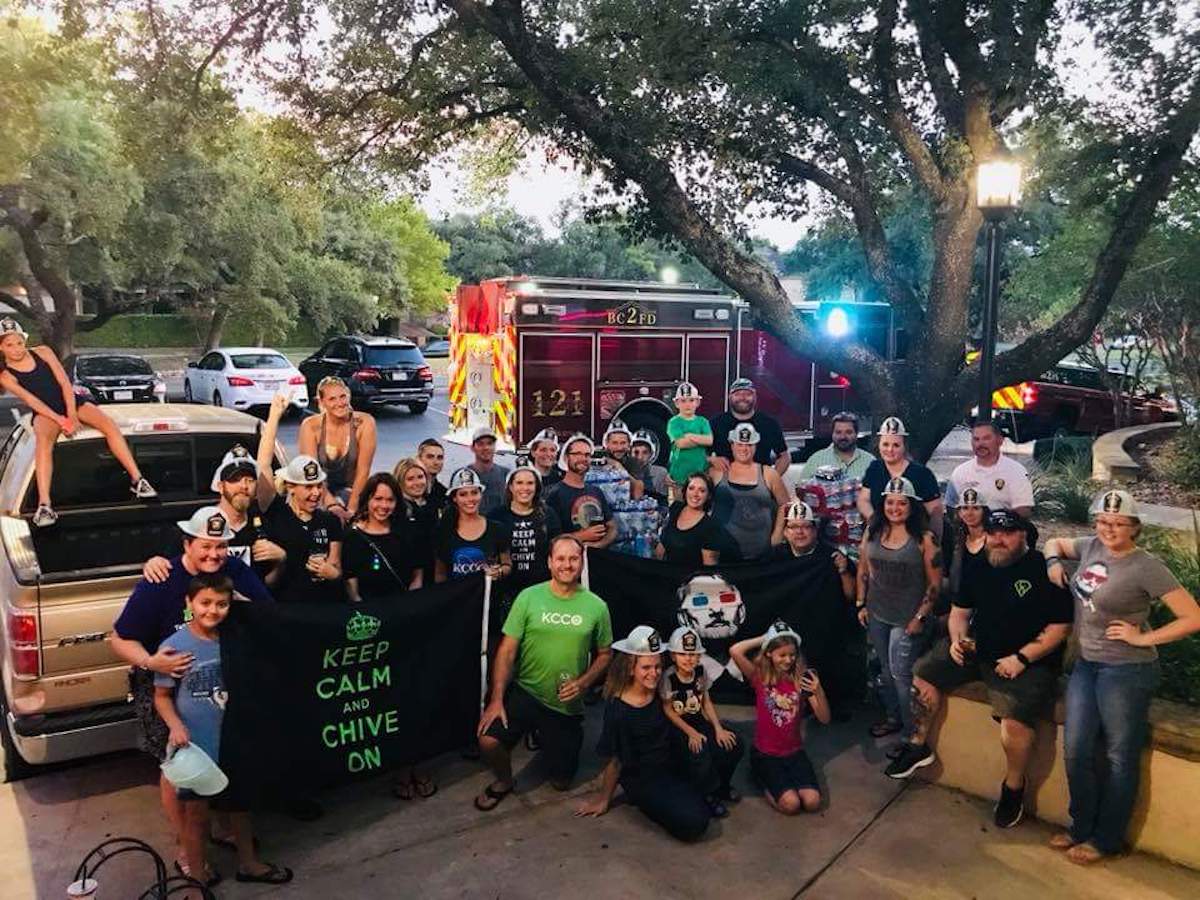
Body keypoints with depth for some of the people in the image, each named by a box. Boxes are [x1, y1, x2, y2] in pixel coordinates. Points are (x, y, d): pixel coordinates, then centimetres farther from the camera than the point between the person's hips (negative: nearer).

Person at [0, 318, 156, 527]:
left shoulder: (43, 353, 1)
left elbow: (65, 383, -3)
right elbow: (31, 401, -13)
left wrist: (72, 415, -13)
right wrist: (61, 421, -24)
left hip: (71, 402, 3)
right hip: (45, 413, -2)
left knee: (109, 425, -24)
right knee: (43, 440, -36)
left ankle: (137, 480, -27)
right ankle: (44, 505, -46)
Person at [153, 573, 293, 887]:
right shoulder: (174, 646, -16)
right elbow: (162, 696, -8)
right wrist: (175, 726, -24)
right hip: (196, 746, -4)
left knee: (240, 803, 20)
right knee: (196, 811, 13)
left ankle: (248, 863, 40)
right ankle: (195, 869, 34)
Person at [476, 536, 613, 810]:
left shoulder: (596, 606, -5)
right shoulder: (528, 597, -9)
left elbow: (604, 654, 5)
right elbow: (507, 650, -9)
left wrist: (583, 683, -12)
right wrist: (496, 699, -16)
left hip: (567, 704, 1)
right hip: (524, 692, -1)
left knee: (561, 782, 10)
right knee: (488, 740, -25)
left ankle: (553, 744, 45)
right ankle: (504, 782, 10)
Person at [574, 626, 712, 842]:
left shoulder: (660, 693, -8)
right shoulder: (618, 709, -22)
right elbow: (614, 760, -10)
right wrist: (603, 799, 1)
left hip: (670, 765, 6)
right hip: (641, 777, -5)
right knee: (693, 823, -26)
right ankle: (649, 802, 2)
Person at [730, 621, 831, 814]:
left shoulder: (802, 678, -4)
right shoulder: (760, 677, -11)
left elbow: (824, 719, -7)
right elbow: (735, 651, -29)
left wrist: (819, 691, -24)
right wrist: (764, 639, -17)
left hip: (794, 752, 3)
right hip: (765, 753, -3)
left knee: (812, 802, -17)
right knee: (790, 804, -20)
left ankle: (784, 778, 13)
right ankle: (764, 779, 11)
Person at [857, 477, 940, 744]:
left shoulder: (924, 538, -13)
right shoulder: (872, 532, 1)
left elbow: (935, 583, -10)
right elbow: (863, 570, 10)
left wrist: (921, 617, -11)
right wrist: (862, 604, 8)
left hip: (908, 619, -5)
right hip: (877, 615, 5)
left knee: (901, 674, -3)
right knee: (886, 669, 18)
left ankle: (911, 733, 12)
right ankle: (893, 717, 36)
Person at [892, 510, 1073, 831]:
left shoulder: (1044, 569, -12)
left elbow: (1059, 628, -13)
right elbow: (960, 611, 17)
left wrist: (1021, 658, -20)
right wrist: (957, 639, -3)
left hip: (1028, 660, -6)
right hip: (976, 648, 7)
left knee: (1014, 717, -28)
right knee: (923, 672, -4)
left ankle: (1014, 786, 0)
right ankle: (919, 745, 15)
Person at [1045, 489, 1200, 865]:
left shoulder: (1146, 567, -15)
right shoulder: (1092, 547, 3)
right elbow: (1055, 542, 25)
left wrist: (1144, 638, -14)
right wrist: (1053, 562, 4)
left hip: (1126, 671, -7)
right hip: (1086, 664, 7)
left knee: (1120, 757, 7)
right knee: (1077, 749, 10)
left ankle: (1106, 839, 22)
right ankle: (1082, 827, 28)